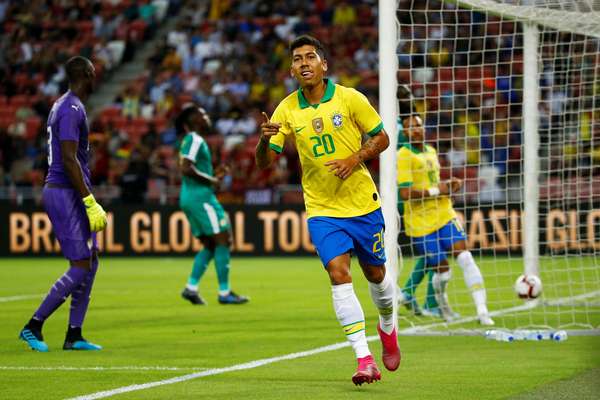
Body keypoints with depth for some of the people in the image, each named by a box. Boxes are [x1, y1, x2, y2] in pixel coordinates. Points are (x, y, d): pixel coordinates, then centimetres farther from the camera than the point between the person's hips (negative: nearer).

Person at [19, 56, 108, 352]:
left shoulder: (63, 105, 17)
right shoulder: (72, 109, -16)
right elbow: (69, 159, -22)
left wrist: (88, 201, 23)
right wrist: (90, 202, -22)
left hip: (69, 194, 10)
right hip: (65, 194, -10)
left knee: (91, 261, 9)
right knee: (80, 268, -10)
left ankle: (74, 336, 10)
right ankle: (33, 326, -4)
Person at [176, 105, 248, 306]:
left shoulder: (192, 141, 20)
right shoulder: (195, 140, -10)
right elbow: (185, 168, -23)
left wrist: (214, 177, 14)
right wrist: (211, 180, -15)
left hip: (190, 198, 10)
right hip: (200, 197, -10)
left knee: (210, 245, 12)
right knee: (223, 240, -7)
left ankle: (191, 287, 5)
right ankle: (224, 293, -7)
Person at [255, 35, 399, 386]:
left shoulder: (350, 99, -7)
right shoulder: (287, 110, -2)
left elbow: (381, 138, 1)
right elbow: (264, 162, -1)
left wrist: (355, 159, -17)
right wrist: (265, 139, -23)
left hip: (363, 204, 0)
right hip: (322, 209, 0)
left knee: (376, 273, 12)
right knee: (339, 275, -16)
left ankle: (388, 327, 44)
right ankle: (365, 359, -16)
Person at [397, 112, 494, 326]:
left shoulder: (431, 151, 12)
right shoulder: (404, 156, -12)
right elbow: (405, 193, -21)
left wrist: (448, 184, 7)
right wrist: (436, 191, -16)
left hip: (445, 214, 6)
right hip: (421, 223, -6)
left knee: (465, 257, -11)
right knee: (443, 271, -1)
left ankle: (482, 310, -12)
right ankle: (441, 299, 34)